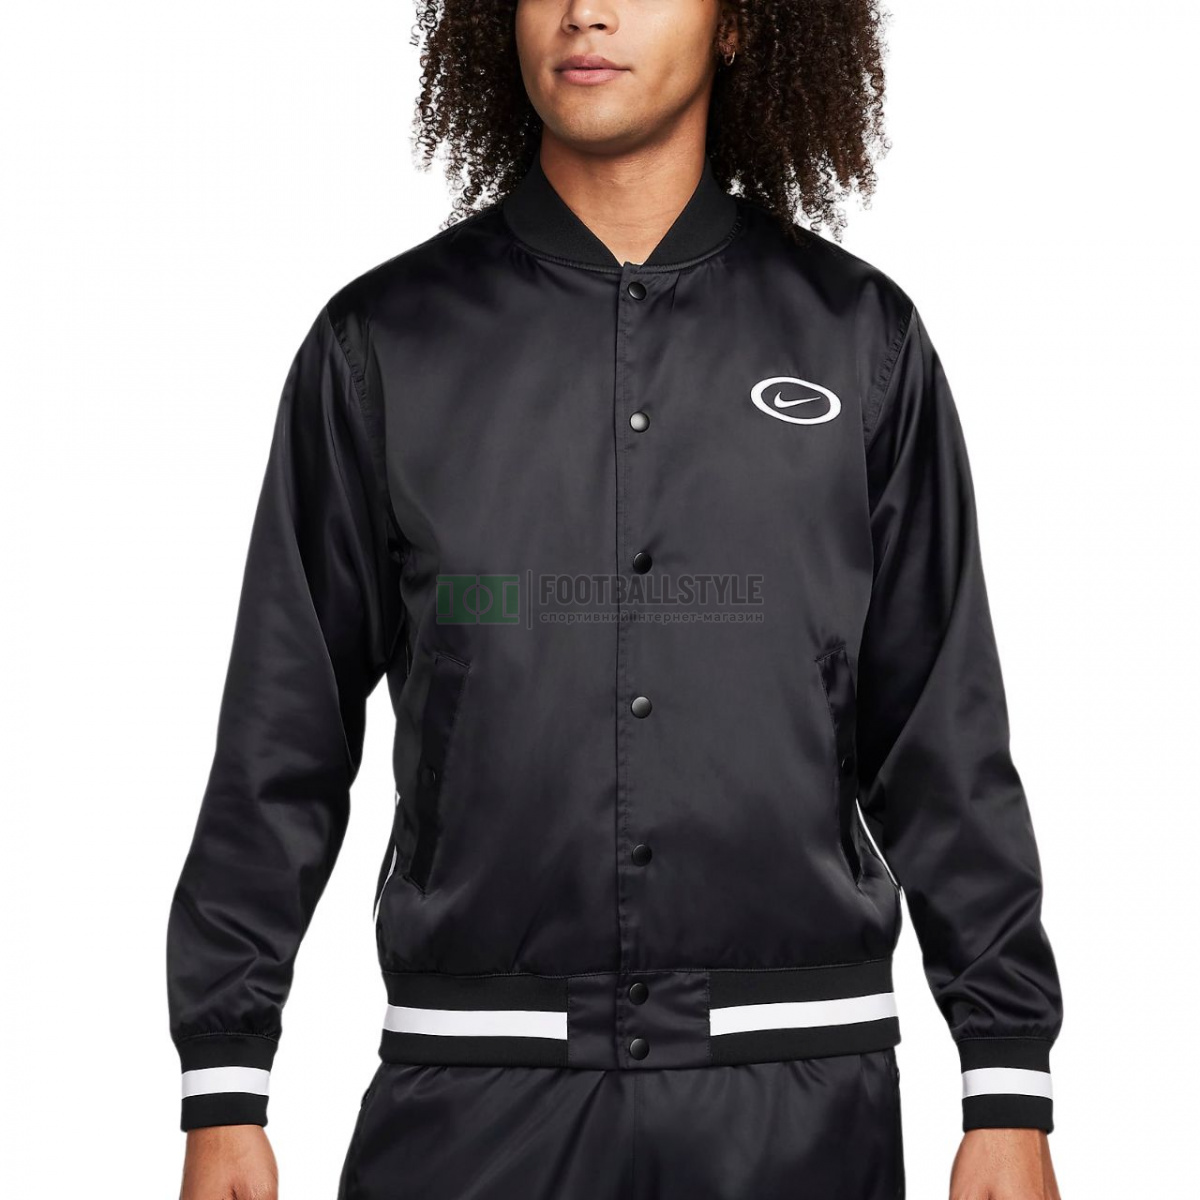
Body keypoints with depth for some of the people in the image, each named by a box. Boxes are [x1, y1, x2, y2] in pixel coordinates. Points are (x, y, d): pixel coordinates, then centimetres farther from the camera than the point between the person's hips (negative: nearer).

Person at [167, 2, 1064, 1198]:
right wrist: (223, 1093, 2)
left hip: (796, 1097, 1)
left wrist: (1009, 1095, 3)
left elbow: (944, 741, 5)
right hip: (471, 1093, 0)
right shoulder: (384, 341, 4)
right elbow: (283, 738, 5)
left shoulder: (862, 338, 5)